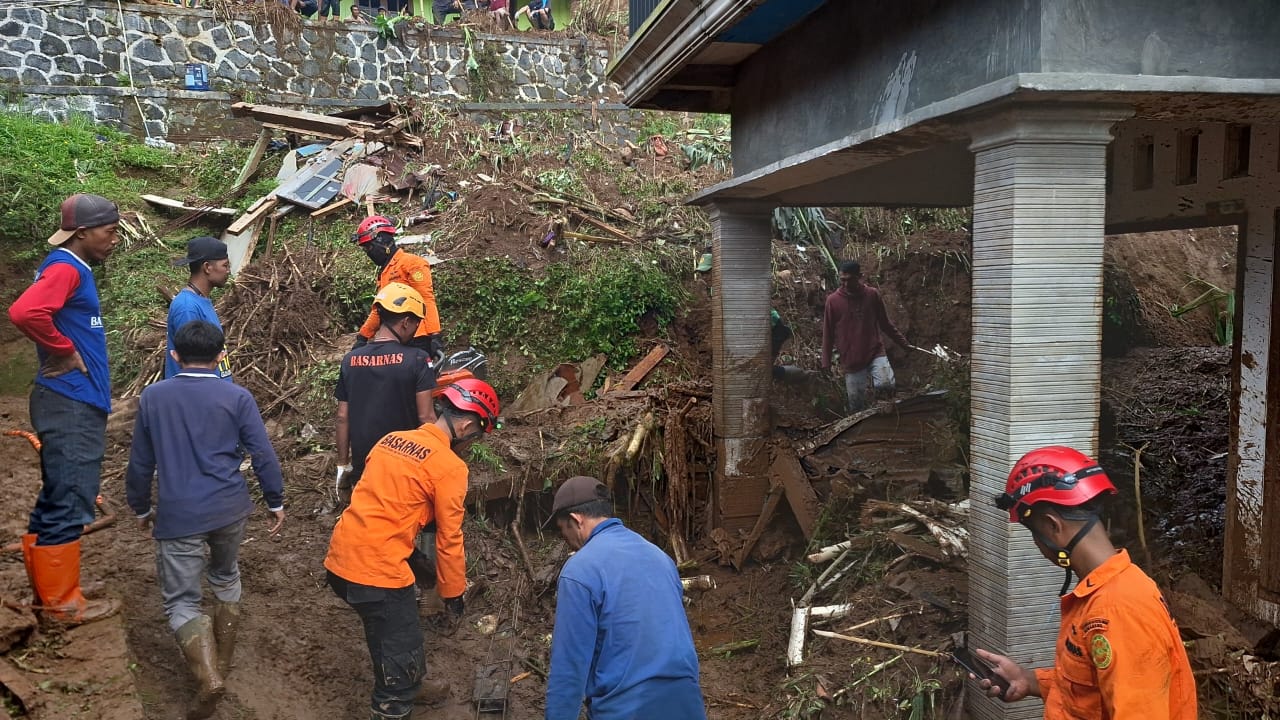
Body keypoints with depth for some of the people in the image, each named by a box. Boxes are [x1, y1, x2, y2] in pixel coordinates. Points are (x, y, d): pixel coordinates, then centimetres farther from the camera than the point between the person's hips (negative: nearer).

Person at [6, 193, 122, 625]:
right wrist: (67, 354, -19)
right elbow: (25, 312, -32)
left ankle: (47, 593, 25)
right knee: (68, 504, -3)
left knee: (57, 501, 15)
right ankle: (61, 602, 5)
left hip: (76, 404, 10)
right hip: (71, 406, -10)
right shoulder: (64, 268, -14)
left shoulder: (73, 270, 16)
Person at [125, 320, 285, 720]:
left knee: (180, 601, 5)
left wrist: (141, 507, 22)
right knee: (226, 579, 25)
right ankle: (221, 665, 30)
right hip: (230, 509, 1)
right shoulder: (237, 397, -4)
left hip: (177, 515, -1)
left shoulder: (152, 396, 1)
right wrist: (276, 502, 8)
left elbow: (140, 462, 8)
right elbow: (263, 455, -4)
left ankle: (209, 677, -17)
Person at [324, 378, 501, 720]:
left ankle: (402, 687, 52)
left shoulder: (391, 440, 12)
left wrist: (414, 559, 25)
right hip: (378, 571, -9)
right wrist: (454, 596, 6)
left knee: (390, 630, 31)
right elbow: (450, 540, -7)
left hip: (340, 561, 9)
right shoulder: (450, 466, -11)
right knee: (403, 656, 5)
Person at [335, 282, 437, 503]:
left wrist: (343, 464, 13)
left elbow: (343, 418, 4)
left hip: (362, 468, 4)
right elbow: (426, 418, -12)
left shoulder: (351, 360, 1)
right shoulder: (416, 359, -12)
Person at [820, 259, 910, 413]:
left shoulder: (872, 295, -1)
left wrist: (903, 343, 13)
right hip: (851, 361, 0)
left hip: (875, 353, 0)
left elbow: (885, 324, 11)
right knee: (857, 406, 3)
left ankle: (876, 378, 8)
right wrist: (826, 362, 3)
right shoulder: (833, 300, -4)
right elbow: (828, 333, 4)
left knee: (885, 385, -25)